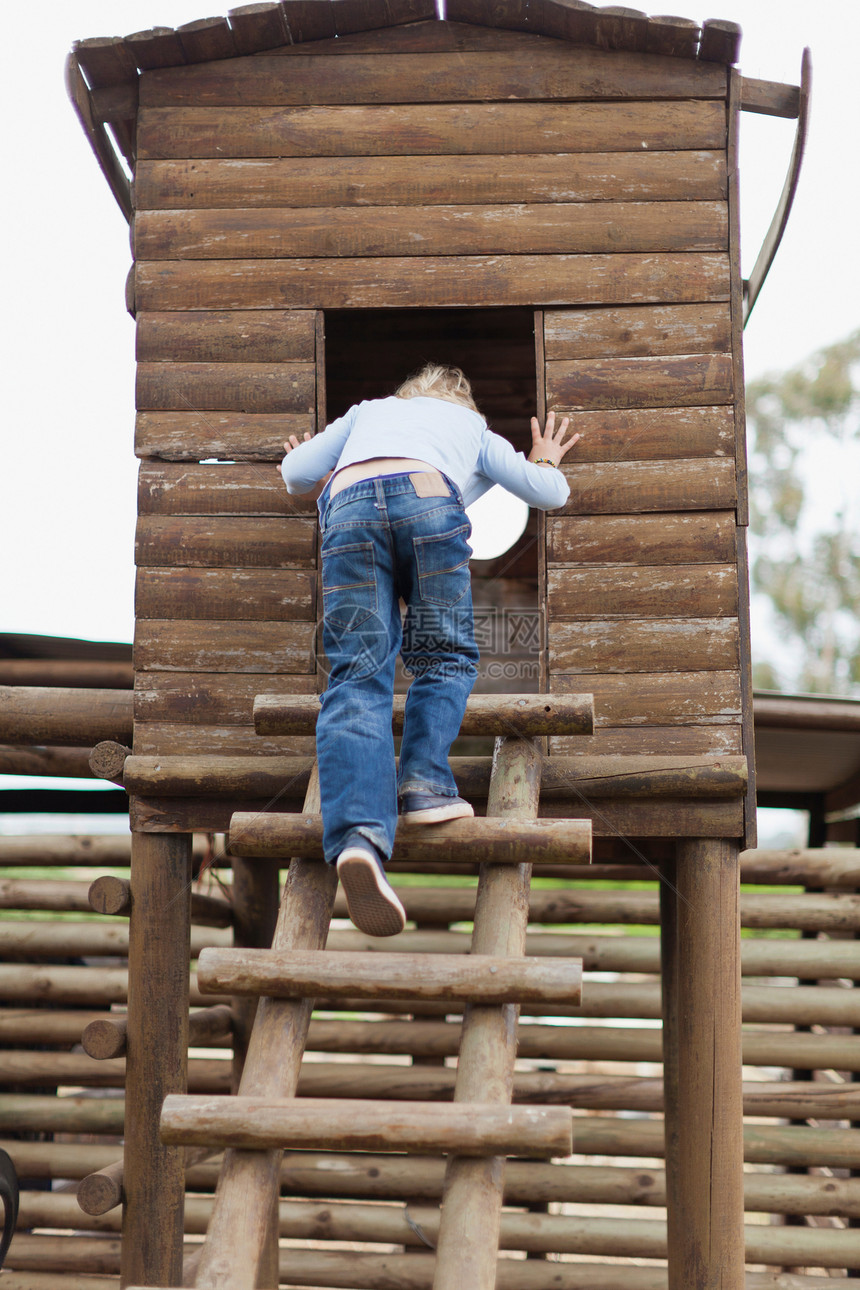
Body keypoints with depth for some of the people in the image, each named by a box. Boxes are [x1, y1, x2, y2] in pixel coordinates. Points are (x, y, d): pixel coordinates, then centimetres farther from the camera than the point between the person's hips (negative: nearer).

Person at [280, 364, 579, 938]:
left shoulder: (368, 411, 41)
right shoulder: (473, 426, 38)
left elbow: (295, 472, 34)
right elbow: (550, 493, 35)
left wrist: (324, 486, 57)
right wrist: (545, 461, 58)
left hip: (349, 508, 1)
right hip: (429, 500, -1)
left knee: (357, 677, -9)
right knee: (445, 657, 17)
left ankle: (358, 834, -29)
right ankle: (424, 781, -8)